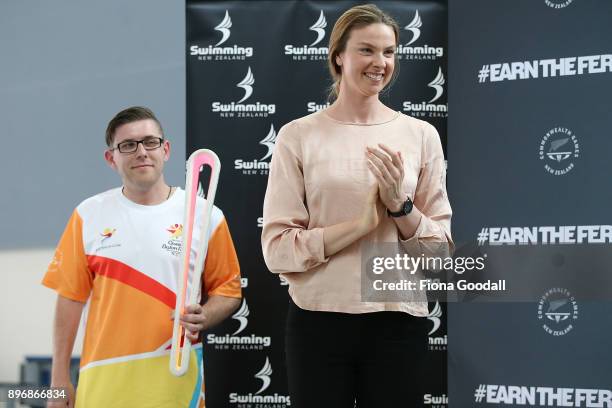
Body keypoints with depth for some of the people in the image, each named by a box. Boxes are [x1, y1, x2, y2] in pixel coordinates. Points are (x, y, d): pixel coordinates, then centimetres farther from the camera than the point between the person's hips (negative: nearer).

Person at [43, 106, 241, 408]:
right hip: (102, 382, 1)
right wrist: (60, 379, 4)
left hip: (175, 376, -1)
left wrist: (203, 318, -14)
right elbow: (71, 297, 6)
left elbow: (228, 290, 8)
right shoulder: (89, 215, 5)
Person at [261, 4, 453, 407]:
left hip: (399, 323, 2)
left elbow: (441, 250, 4)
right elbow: (278, 248, -8)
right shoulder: (298, 136, -3)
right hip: (319, 321, -1)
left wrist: (400, 205, -12)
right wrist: (361, 224, -17)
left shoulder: (421, 135, 3)